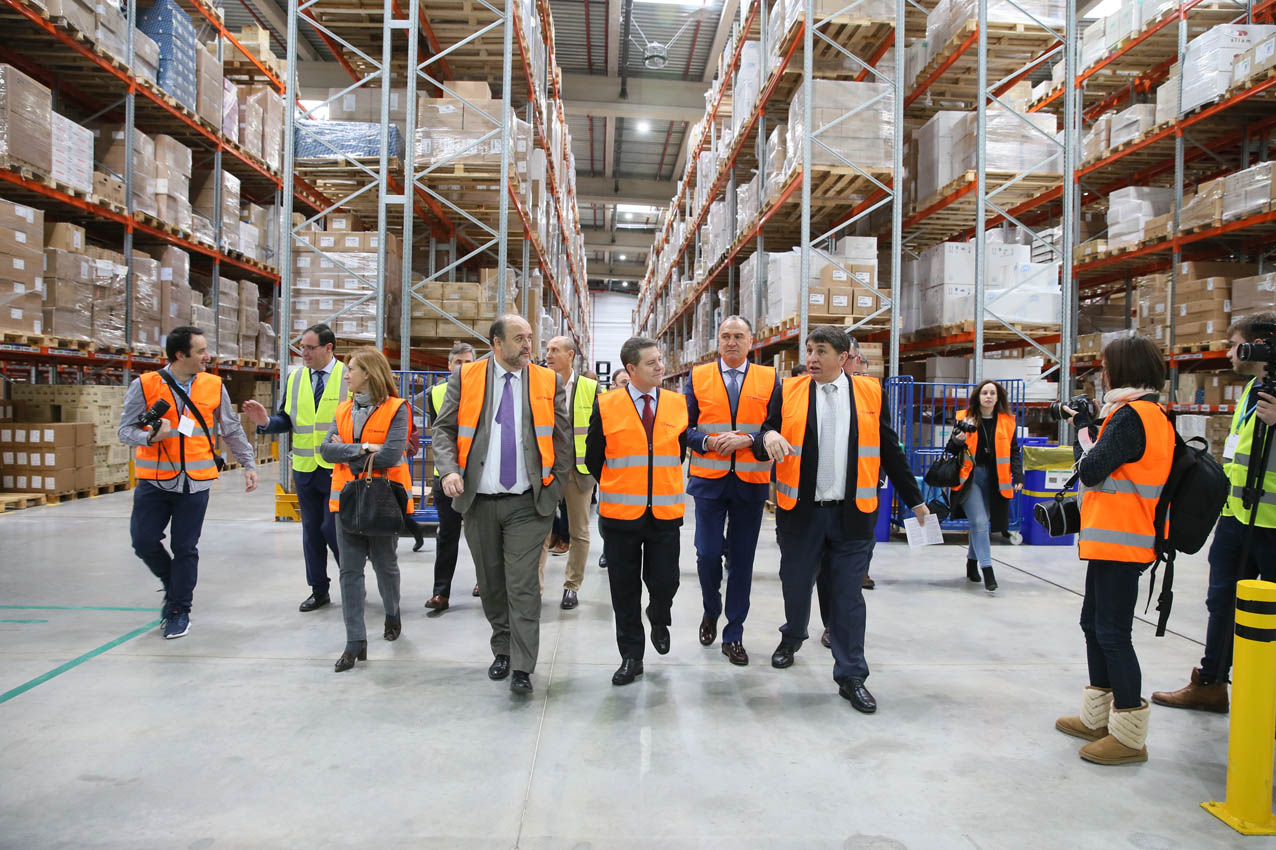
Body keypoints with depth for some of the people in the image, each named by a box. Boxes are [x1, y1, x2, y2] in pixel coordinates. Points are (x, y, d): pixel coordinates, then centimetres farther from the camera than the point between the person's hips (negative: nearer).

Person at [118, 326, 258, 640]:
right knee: (144, 540, 0)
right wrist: (150, 436, -23)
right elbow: (125, 430, -3)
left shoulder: (214, 386, 2)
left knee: (185, 548, 5)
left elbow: (232, 431, 11)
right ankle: (173, 584, 29)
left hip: (195, 483, 0)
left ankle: (179, 610, 21)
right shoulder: (145, 385, -5)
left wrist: (249, 464, 12)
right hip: (154, 481, 0)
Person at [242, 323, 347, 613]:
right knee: (311, 530, 12)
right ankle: (319, 590, 24)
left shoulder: (350, 377, -5)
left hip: (337, 469, -5)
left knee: (332, 528, -6)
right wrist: (266, 422, -10)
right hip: (304, 468, 5)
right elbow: (286, 420, 10)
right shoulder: (295, 378, 9)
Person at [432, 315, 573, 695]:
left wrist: (554, 486, 2)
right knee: (491, 583, 14)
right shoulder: (465, 378, 2)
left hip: (527, 504, -1)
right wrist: (449, 470, -13)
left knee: (523, 586, -4)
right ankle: (502, 650, 32)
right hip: (478, 502, 2)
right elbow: (443, 429, 3)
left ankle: (522, 669, 3)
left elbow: (563, 437, 7)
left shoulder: (548, 381, 3)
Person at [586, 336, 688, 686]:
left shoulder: (679, 404, 3)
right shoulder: (606, 407, -3)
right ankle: (631, 655, 23)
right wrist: (617, 487, 10)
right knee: (625, 588, 7)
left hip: (665, 512, 1)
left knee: (664, 582, 2)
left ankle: (658, 618, 37)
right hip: (620, 512, -1)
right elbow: (593, 457, 5)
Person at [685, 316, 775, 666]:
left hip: (751, 482, 0)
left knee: (742, 559, 6)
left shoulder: (769, 379, 4)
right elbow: (685, 427, 4)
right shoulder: (698, 377, 5)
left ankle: (733, 636, 18)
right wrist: (708, 442, -14)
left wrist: (747, 439, -15)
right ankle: (711, 611, 29)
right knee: (708, 553, -1)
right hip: (709, 479, 0)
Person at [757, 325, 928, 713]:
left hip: (852, 513, 0)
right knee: (796, 583, 14)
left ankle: (851, 677, 12)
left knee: (848, 595, 2)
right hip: (800, 510, 1)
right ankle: (792, 637, 42)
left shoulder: (870, 393, 4)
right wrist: (768, 436, -23)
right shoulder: (788, 391, 3)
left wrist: (915, 499, 11)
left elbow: (890, 451, 9)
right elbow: (767, 436, 2)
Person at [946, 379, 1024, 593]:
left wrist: (1018, 476, -2)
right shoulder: (966, 419, 3)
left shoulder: (1007, 422, 6)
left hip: (993, 479, 2)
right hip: (969, 477, -2)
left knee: (980, 522, 10)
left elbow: (1014, 452, 9)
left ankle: (972, 562, 29)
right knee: (979, 522, -13)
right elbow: (951, 450, 6)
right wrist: (957, 440, -17)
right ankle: (987, 570, -13)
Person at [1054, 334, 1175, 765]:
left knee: (1113, 632, -5)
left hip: (1120, 543, -11)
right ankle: (1097, 717, 27)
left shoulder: (1129, 415, -16)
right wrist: (1091, 425, 9)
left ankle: (1129, 735, 3)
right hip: (1112, 540, 11)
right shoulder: (1155, 415, 15)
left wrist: (1082, 434, -1)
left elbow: (1091, 471, -17)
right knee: (1094, 622, 17)